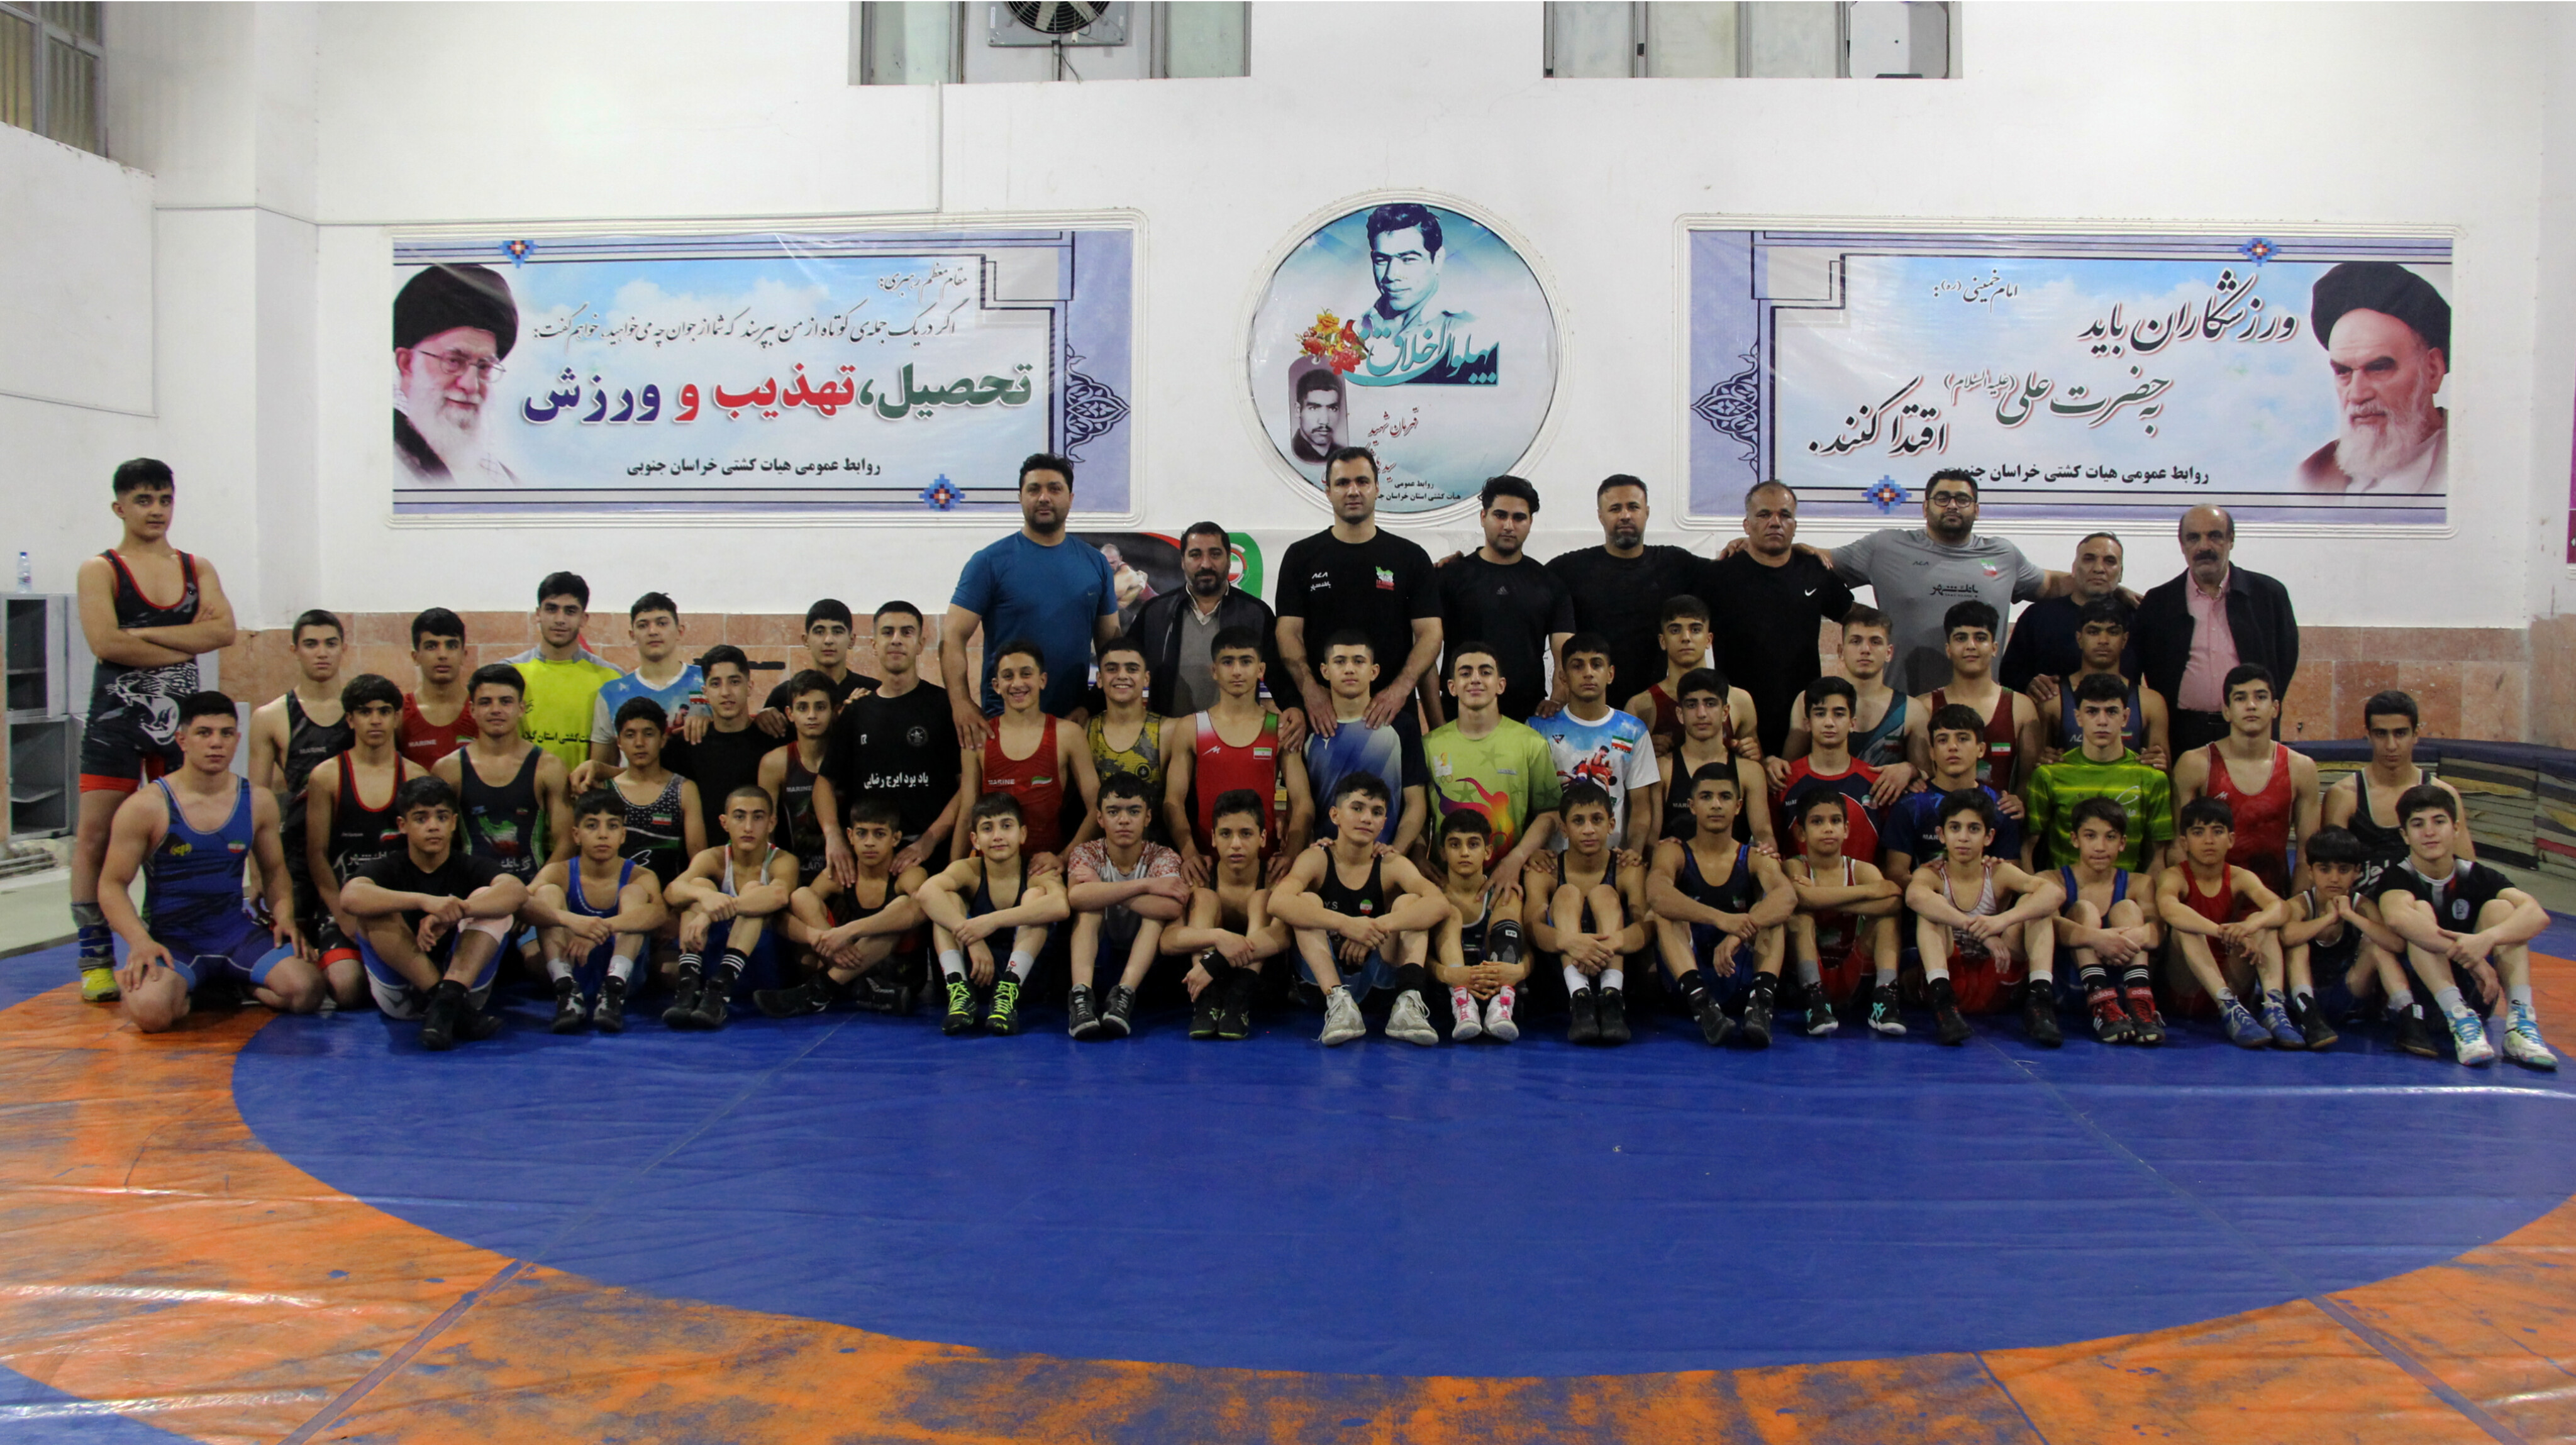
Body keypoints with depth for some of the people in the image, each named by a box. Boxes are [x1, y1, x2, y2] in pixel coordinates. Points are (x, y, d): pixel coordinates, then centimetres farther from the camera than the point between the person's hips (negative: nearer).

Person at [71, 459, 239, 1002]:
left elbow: (223, 630, -7)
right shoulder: (100, 570, 0)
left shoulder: (197, 568, 11)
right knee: (95, 834, -5)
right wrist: (185, 643, -10)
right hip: (117, 716, -3)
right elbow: (106, 643, -16)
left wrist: (147, 634, -13)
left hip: (179, 714, 3)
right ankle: (96, 958, 2)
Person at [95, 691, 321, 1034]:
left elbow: (274, 871, 18)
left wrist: (284, 917, -2)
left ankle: (230, 988, 9)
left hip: (237, 931, 3)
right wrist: (139, 941, -20)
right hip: (171, 937, -3)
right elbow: (112, 884, -3)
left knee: (306, 991, -23)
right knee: (150, 1010, -35)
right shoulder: (145, 807, -6)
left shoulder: (258, 802, 5)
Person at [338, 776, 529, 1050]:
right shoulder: (388, 869, 3)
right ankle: (450, 1004, -31)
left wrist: (455, 912, -35)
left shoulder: (471, 867, 5)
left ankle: (448, 1000, -39)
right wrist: (425, 901, -37)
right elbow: (350, 898, -23)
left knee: (488, 899, -17)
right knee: (375, 907, -21)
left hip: (466, 984, 0)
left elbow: (517, 891, -19)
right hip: (399, 994, 0)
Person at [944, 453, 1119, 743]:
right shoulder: (990, 562, -1)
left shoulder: (1095, 563, 9)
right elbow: (953, 635, -6)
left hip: (1074, 719, 3)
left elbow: (1110, 639, 12)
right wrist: (962, 704, -20)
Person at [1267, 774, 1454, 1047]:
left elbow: (1439, 904, -22)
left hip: (1377, 974, 1)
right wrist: (1346, 925, -41)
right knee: (1307, 901, -22)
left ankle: (1409, 1001, -34)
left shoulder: (1391, 866, -4)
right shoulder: (1316, 860, -8)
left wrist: (1378, 927, -36)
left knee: (1409, 902, -15)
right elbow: (1278, 903, -29)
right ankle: (1338, 1002, -40)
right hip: (1322, 972, -1)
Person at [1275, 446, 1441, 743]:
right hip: (1320, 713, 0)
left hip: (1391, 711, 0)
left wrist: (1400, 689, -15)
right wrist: (1310, 689, -16)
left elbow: (1429, 633, 1)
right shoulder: (1301, 556, 8)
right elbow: (1289, 632, 1)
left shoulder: (1411, 557, 8)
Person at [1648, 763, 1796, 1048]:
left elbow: (1788, 896, -19)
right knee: (1667, 910, -23)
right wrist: (1721, 919, -41)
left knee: (1771, 906, -16)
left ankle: (1761, 1001, -39)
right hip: (1689, 974, -1)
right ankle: (1701, 1004, -45)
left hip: (1740, 974, 1)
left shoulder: (1755, 858, 6)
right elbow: (1656, 893, -24)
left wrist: (1739, 934, -38)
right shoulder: (1674, 852, 2)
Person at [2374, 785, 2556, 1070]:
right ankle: (2460, 1020, -42)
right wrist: (2469, 957, -42)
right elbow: (2396, 918, -34)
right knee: (2420, 910, -23)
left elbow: (2538, 915, -20)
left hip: (2473, 994, 3)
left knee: (2499, 907, -14)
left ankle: (2521, 1021, -32)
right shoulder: (2397, 879, -8)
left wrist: (2488, 938, -40)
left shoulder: (2477, 877, 0)